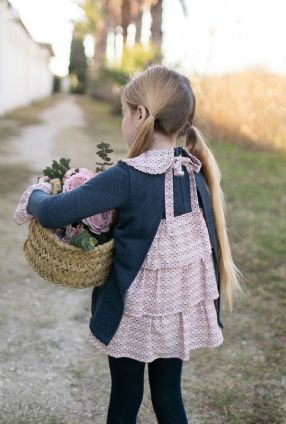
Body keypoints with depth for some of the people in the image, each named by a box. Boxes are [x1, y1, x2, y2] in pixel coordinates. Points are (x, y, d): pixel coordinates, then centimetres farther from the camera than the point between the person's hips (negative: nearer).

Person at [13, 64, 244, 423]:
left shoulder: (127, 178, -23)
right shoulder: (194, 171, -5)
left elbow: (51, 214, -24)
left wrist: (34, 195, -3)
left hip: (135, 315, -5)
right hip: (181, 311, 5)